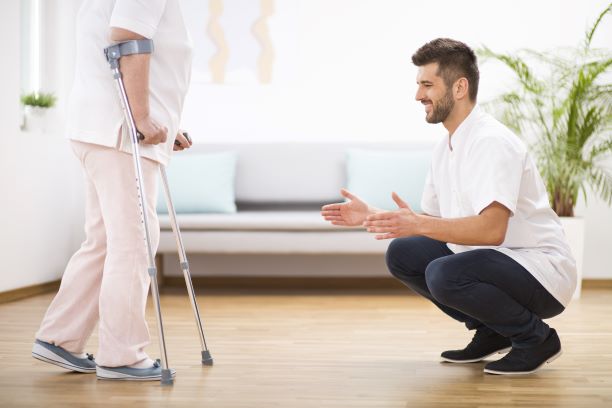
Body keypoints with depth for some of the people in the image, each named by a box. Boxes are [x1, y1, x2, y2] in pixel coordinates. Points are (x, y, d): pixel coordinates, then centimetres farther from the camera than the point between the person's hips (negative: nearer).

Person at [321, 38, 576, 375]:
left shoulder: (491, 142, -21)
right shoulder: (445, 147, 8)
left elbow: (491, 229, -32)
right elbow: (434, 220, 14)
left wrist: (419, 224, -38)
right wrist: (371, 216, 3)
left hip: (542, 270, -9)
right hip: (492, 259, 9)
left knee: (444, 274, -32)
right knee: (402, 254, 3)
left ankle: (536, 338, -8)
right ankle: (491, 332, 11)